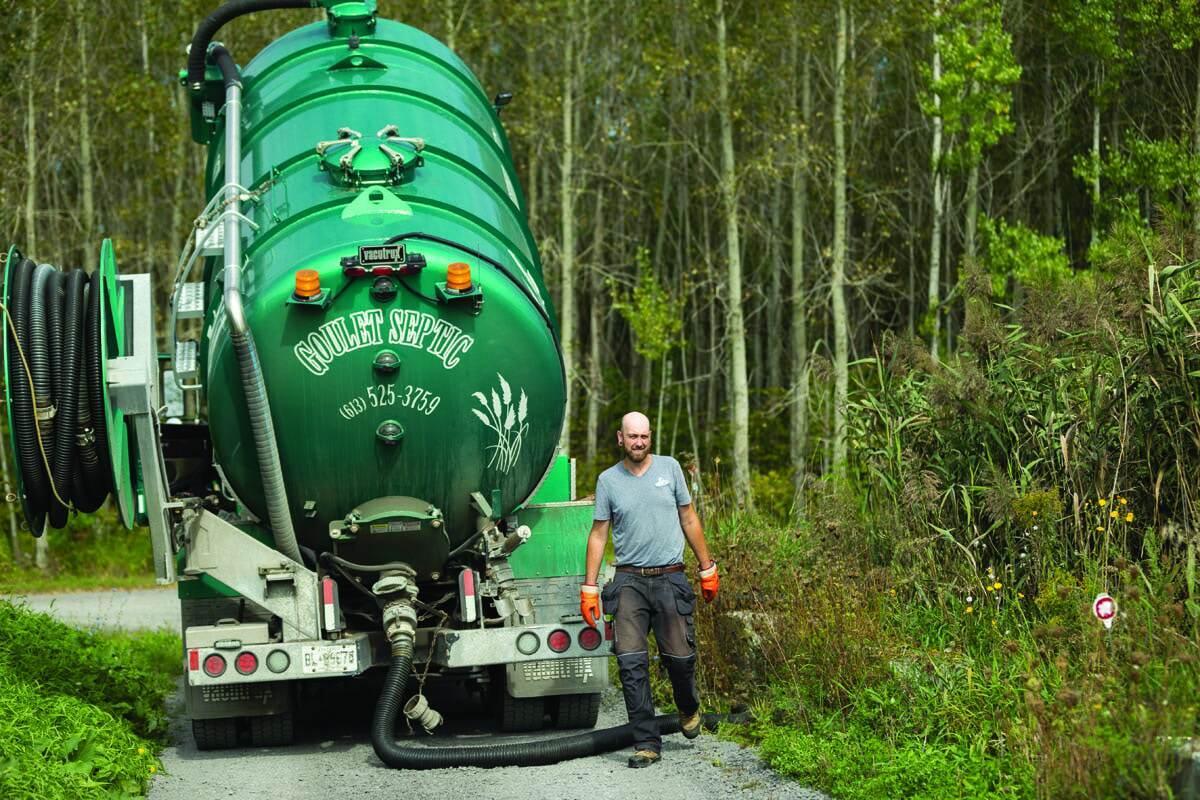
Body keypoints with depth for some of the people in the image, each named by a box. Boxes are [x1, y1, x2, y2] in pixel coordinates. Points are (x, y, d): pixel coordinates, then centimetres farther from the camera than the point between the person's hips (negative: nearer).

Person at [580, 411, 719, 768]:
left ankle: (688, 709, 33)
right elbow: (599, 534, 6)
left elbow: (688, 519, 11)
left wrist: (707, 568, 11)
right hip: (629, 581, 0)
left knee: (680, 656, -1)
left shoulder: (669, 468, 5)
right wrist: (589, 587, 2)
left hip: (670, 579, 0)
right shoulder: (608, 480, 4)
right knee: (632, 663, -8)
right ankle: (647, 743, -4)